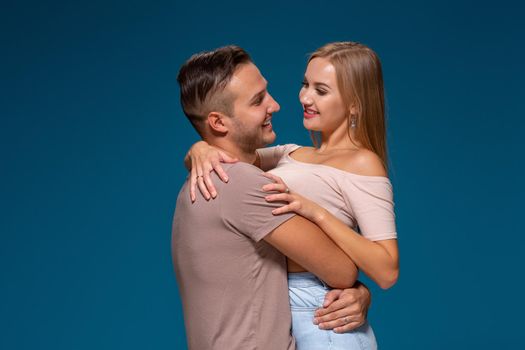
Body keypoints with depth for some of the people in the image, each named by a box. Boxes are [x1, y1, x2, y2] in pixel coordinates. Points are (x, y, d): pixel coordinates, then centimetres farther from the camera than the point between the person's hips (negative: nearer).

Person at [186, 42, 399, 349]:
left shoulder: (362, 163, -9)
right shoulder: (291, 154, 12)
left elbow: (387, 271, -17)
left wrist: (316, 212, -26)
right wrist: (201, 150, -16)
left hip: (320, 323, -7)